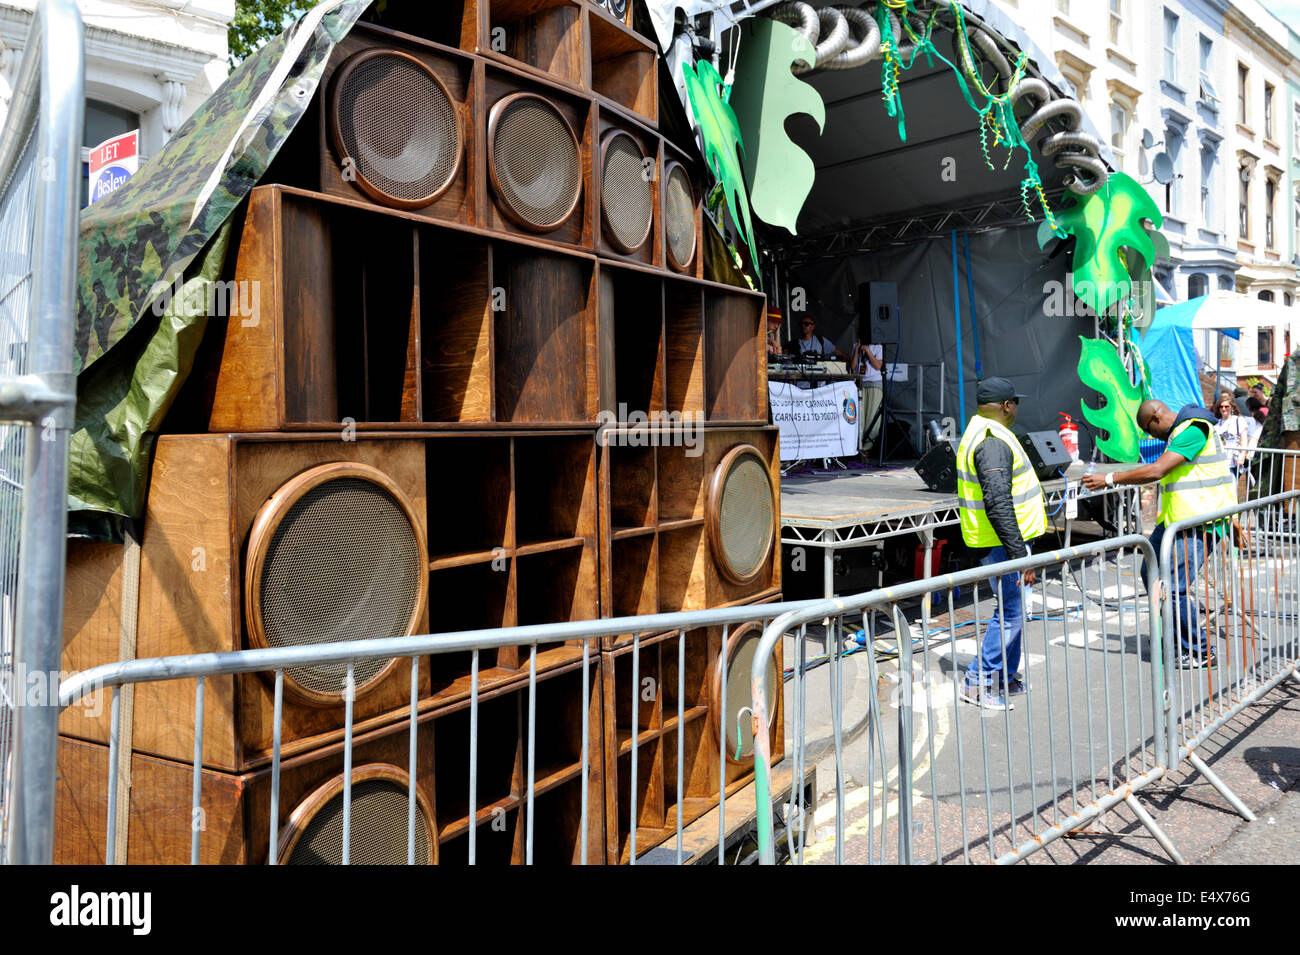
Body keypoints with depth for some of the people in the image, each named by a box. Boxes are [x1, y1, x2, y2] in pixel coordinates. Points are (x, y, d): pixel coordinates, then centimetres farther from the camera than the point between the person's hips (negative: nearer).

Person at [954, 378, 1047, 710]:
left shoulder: (977, 433, 14)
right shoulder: (993, 442, -21)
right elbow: (998, 506, -27)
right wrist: (1019, 554, -26)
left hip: (1002, 540, 11)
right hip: (1002, 542, -11)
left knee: (1012, 609, 18)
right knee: (1010, 613, -5)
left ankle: (1007, 678, 28)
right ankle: (978, 682, 3)